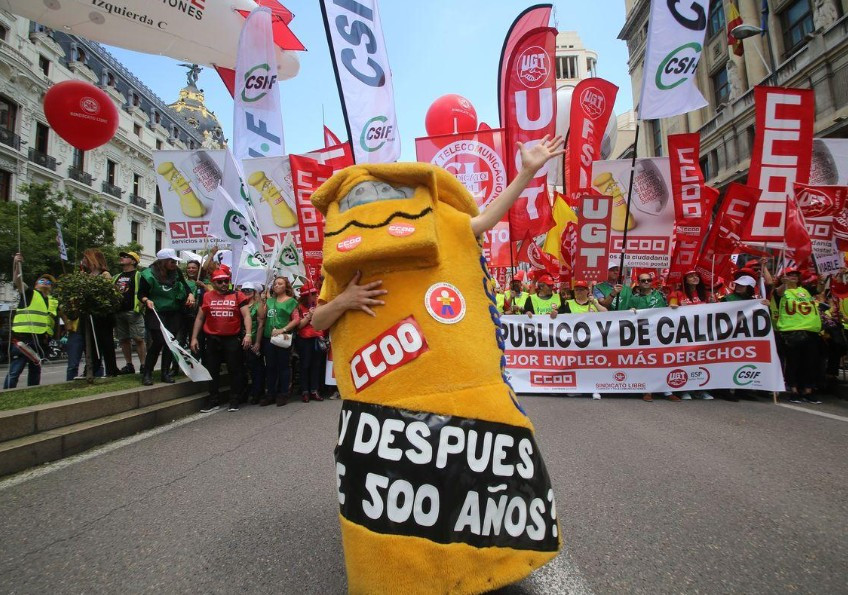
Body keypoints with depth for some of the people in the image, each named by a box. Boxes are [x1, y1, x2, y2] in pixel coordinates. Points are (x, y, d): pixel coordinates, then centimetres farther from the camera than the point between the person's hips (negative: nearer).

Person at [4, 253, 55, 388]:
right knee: (15, 370, -9)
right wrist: (16, 264, -25)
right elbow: (17, 281, -10)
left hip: (41, 340, 5)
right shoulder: (30, 294, 4)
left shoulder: (53, 302, 18)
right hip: (23, 338, -5)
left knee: (35, 370, 14)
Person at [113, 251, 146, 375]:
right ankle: (129, 365, 17)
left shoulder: (138, 275, 2)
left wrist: (142, 301, -17)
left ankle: (143, 365, -6)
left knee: (138, 339, -9)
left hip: (133, 312, -7)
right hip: (118, 312, 7)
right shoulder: (117, 277, 23)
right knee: (124, 340, 9)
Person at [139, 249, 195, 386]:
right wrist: (146, 300, -21)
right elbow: (141, 293, -1)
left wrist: (190, 294, -5)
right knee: (158, 341, -13)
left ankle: (166, 372, 14)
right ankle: (147, 373, 1)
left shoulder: (176, 271, 1)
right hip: (156, 313, -4)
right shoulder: (148, 275, -9)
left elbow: (184, 285, 14)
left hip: (174, 313, 4)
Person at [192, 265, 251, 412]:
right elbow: (200, 318, 12)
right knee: (212, 371, 10)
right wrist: (194, 338, 7)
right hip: (212, 340, 3)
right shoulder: (207, 297, 6)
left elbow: (246, 315, -6)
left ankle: (234, 400, 15)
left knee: (235, 370, 4)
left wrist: (248, 334, -18)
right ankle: (214, 400, 22)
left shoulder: (238, 296, -1)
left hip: (233, 339, -3)